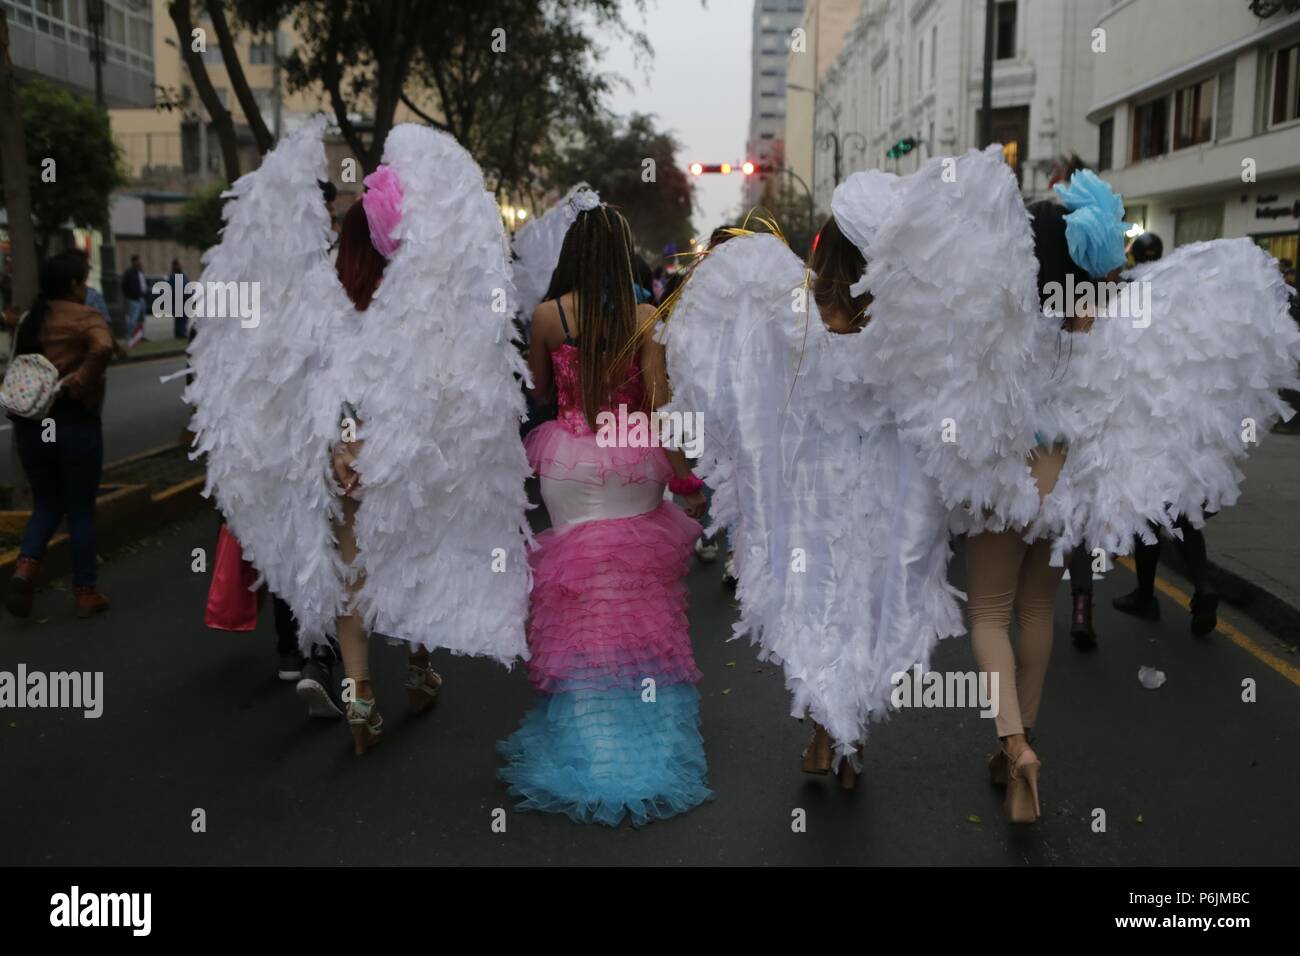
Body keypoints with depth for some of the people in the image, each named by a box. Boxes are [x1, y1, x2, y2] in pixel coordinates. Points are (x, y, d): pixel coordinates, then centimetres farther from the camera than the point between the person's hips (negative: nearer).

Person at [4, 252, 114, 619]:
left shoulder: (30, 320, 12)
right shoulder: (84, 318, -9)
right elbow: (103, 348, -29)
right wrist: (80, 381, -19)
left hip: (30, 423, 6)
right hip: (74, 422, -6)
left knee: (46, 505, 18)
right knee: (81, 510, 6)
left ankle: (25, 567, -6)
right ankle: (85, 592, 13)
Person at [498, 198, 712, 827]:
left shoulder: (548, 315, -4)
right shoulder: (646, 319, -4)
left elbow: (537, 388, 10)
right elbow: (658, 403, -5)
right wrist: (684, 478, 1)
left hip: (569, 463, -1)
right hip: (634, 464, 1)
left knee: (578, 595, 6)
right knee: (640, 595, 12)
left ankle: (584, 736, 11)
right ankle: (648, 727, 21)